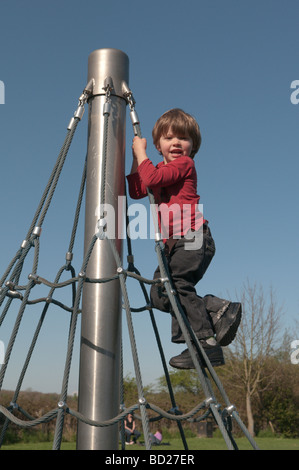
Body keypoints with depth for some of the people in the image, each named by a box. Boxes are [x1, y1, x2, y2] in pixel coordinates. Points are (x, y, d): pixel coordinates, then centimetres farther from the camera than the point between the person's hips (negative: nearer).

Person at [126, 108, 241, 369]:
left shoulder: (184, 163, -4)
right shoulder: (162, 169, 24)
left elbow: (153, 178, -19)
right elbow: (136, 191, 21)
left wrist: (141, 151, -5)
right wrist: (136, 158, 17)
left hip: (193, 238, -9)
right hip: (173, 244, 9)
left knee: (178, 284, -21)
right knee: (159, 295, 1)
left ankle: (207, 344, -16)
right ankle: (220, 309, 2)